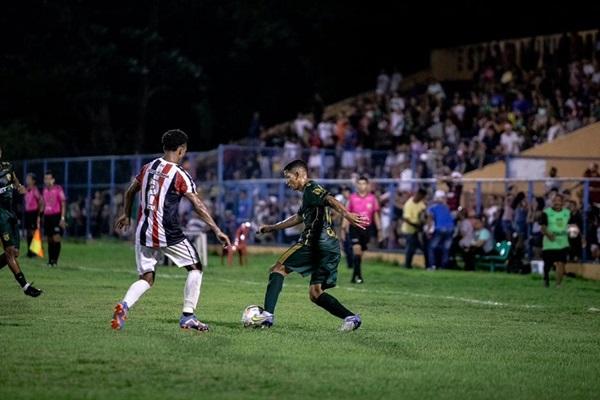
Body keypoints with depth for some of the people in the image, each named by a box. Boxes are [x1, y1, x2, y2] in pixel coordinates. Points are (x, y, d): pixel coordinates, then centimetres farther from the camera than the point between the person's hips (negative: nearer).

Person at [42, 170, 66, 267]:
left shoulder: (58, 189, -6)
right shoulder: (45, 190, 13)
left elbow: (63, 204, -7)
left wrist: (62, 218, -13)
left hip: (56, 216, -6)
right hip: (47, 216, 6)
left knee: (56, 239, -13)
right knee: (50, 240, 7)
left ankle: (55, 260, -13)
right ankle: (50, 261, 10)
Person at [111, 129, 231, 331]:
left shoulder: (148, 168, 9)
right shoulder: (180, 175, -10)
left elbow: (130, 192, 21)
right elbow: (198, 205, -12)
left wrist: (126, 215, 38)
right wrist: (217, 230, -10)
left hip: (144, 232, 6)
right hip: (168, 235, -6)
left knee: (147, 278, 11)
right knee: (195, 268, 12)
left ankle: (125, 305, -18)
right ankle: (188, 317, 7)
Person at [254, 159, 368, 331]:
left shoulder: (311, 188, -1)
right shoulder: (308, 194, 28)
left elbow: (330, 200, -21)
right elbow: (298, 218, 42)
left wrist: (346, 215, -38)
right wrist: (272, 228, 49)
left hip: (317, 242, -9)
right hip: (330, 246, 9)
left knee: (279, 268, -1)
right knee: (315, 293, 10)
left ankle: (267, 315, -13)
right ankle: (351, 317, -5)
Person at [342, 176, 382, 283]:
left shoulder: (372, 198, 4)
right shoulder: (352, 198, 1)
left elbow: (376, 215, 10)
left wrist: (379, 230, 8)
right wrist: (343, 228, 1)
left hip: (366, 227, 2)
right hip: (354, 227, -2)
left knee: (360, 253, 8)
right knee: (356, 248, -18)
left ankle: (355, 276, 18)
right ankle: (358, 275, -18)